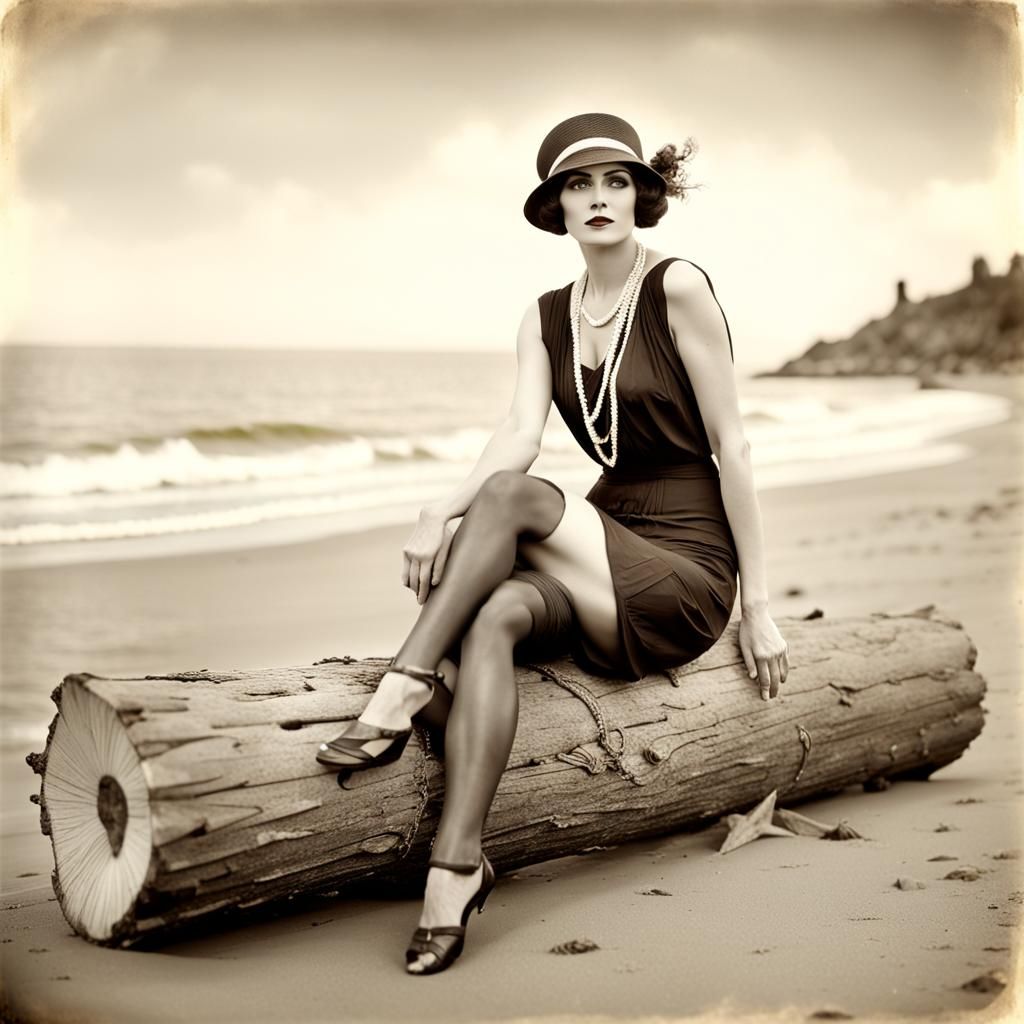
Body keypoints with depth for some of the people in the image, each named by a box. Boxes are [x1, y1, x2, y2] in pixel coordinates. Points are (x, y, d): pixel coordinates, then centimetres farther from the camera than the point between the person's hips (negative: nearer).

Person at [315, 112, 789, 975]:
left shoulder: (679, 287, -7)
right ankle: (456, 866, -36)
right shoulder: (547, 319, 10)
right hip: (606, 563, 5)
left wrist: (757, 603, -10)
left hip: (687, 575, -4)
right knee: (493, 615, -29)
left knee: (510, 495, -27)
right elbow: (519, 434, -6)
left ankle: (403, 692, -26)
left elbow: (731, 443, -9)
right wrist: (442, 514, -27)